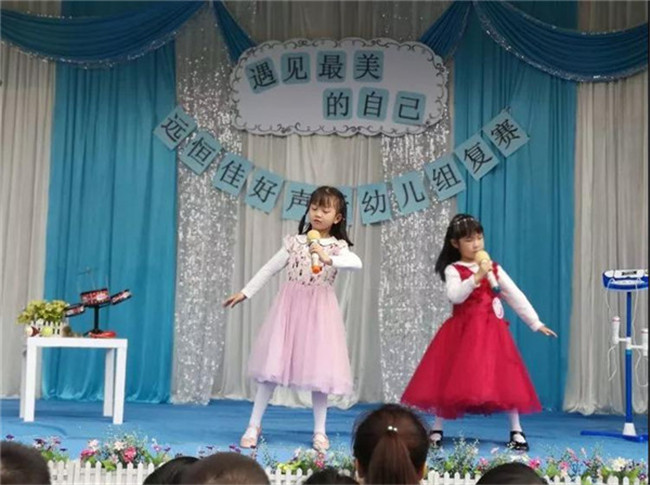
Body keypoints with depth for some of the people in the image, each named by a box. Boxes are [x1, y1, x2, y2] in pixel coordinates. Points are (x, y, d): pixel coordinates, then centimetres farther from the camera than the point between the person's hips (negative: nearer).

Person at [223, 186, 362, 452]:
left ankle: (320, 431, 11)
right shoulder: (294, 242, 6)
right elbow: (269, 268, 11)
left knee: (318, 367, -1)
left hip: (319, 309, -1)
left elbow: (357, 263, -21)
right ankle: (254, 425, 8)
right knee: (273, 364, 0)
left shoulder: (338, 247, 0)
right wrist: (245, 292, 10)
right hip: (290, 306, 1)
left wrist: (328, 259, -33)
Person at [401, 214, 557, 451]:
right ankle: (436, 430, 12)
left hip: (491, 330, 2)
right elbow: (455, 296, -19)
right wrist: (476, 277, -28)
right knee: (450, 380, 1)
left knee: (505, 380, -4)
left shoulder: (494, 268, 8)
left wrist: (535, 323, 6)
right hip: (462, 331, -2)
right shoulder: (453, 270, -1)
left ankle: (516, 431, 6)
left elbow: (516, 296, 9)